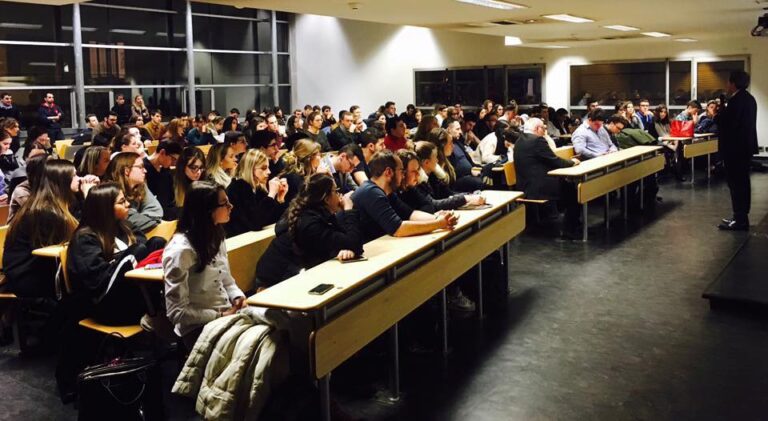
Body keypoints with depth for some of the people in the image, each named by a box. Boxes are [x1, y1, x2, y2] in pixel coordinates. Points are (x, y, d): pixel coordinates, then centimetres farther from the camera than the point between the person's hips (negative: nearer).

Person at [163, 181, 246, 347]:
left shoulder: (216, 237, 8)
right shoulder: (181, 250, -18)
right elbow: (177, 312, -17)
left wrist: (237, 297, -3)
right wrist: (220, 316, -18)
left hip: (227, 313, 8)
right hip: (198, 327, -8)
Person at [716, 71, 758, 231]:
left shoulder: (737, 100, -19)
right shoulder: (748, 98, 13)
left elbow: (724, 122, -22)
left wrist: (717, 115, -4)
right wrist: (723, 114, 11)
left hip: (735, 147, -10)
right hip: (745, 145, 10)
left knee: (736, 183, -6)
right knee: (742, 182, 14)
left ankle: (740, 220, -4)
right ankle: (741, 217, 21)